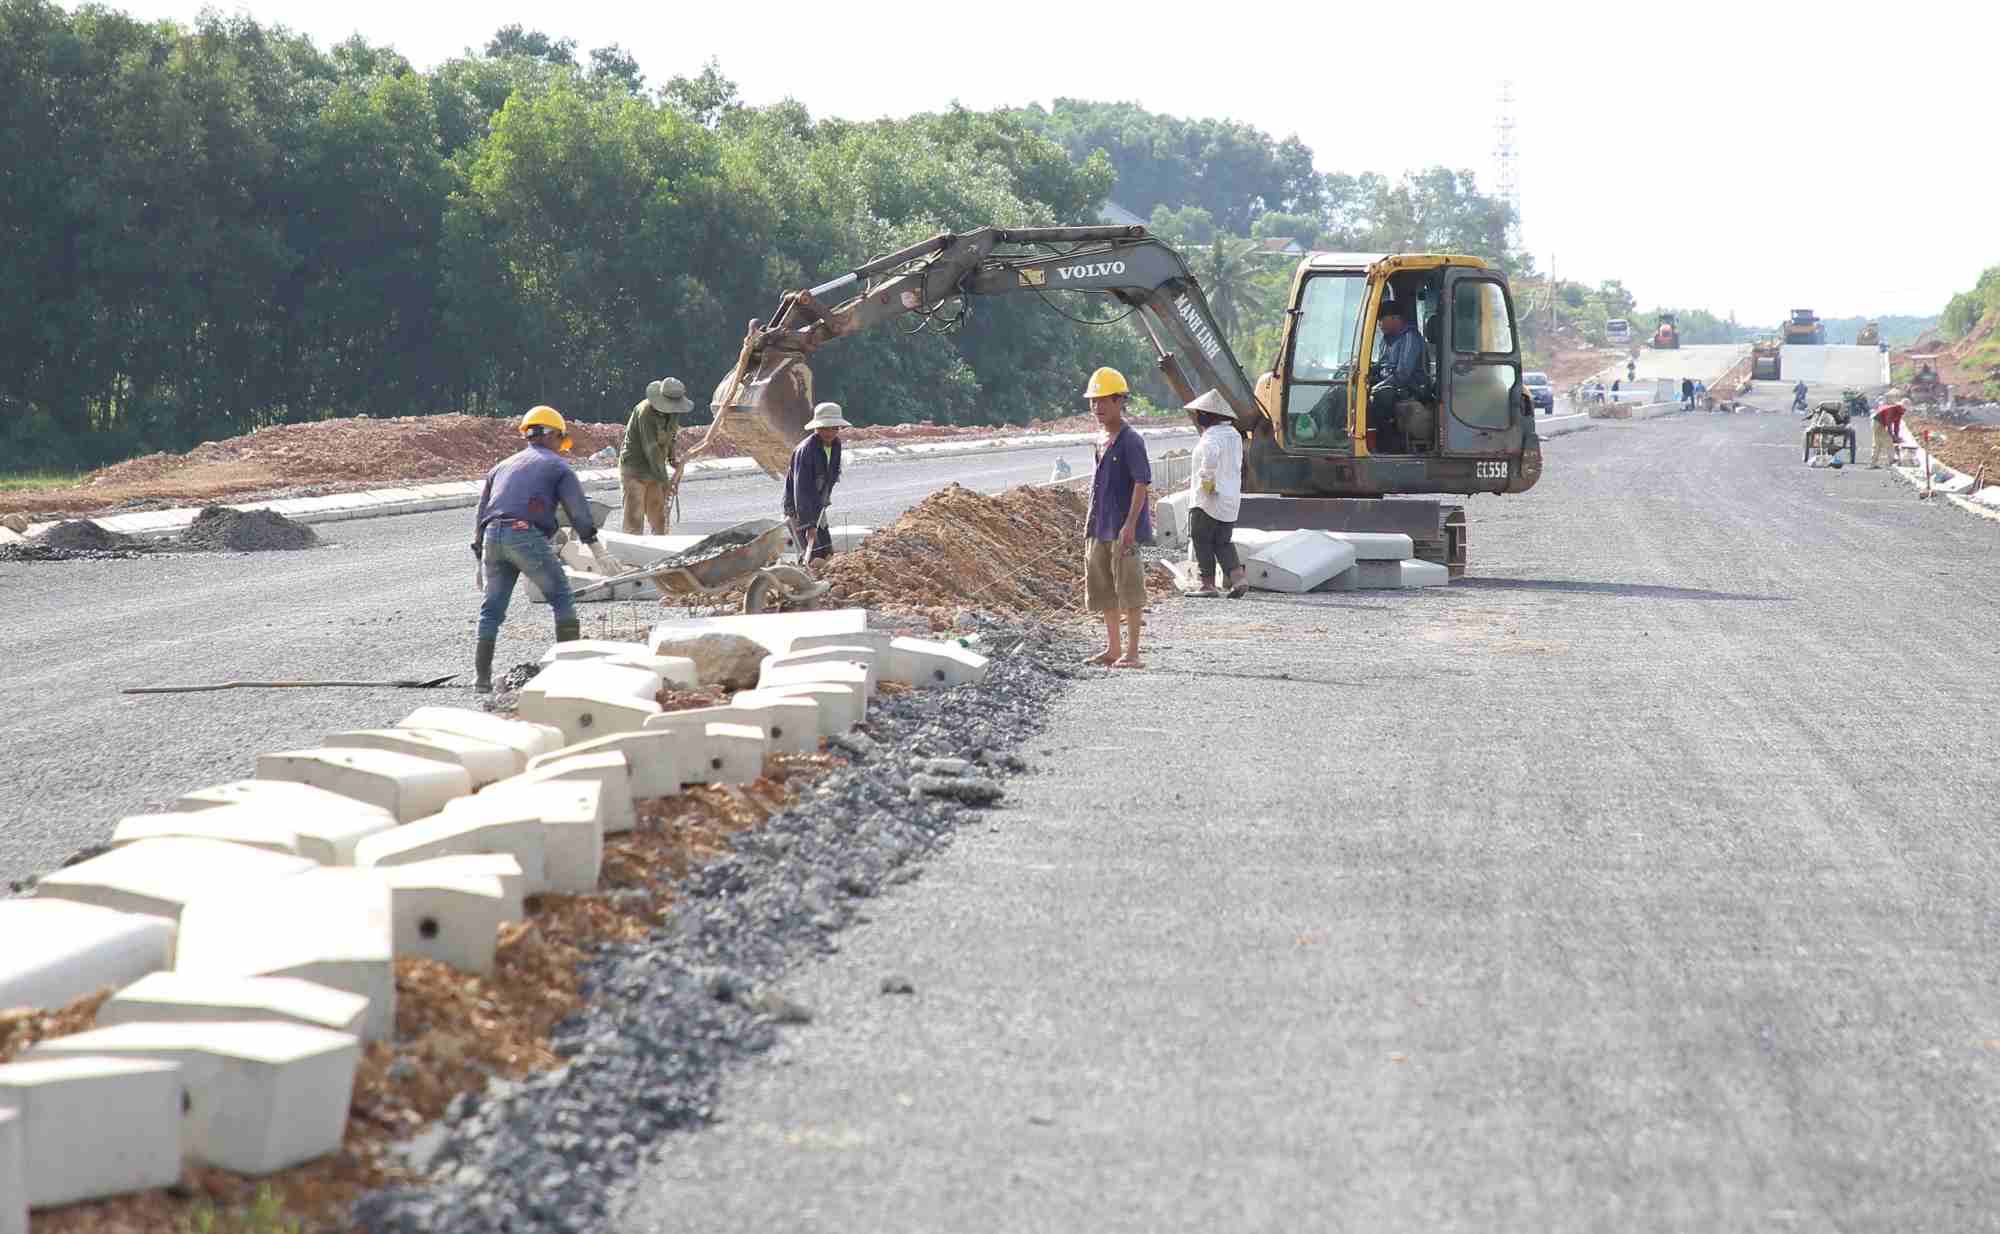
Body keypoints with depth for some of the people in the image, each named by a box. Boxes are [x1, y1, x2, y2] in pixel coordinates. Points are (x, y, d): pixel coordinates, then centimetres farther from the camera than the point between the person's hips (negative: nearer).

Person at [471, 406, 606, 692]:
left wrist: (480, 563, 31)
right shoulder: (557, 466, 14)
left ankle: (482, 677, 6)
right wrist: (598, 552, 3)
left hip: (492, 538, 5)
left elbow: (481, 515, 27)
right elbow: (578, 510, 4)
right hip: (527, 535, -5)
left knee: (492, 607, 10)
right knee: (561, 596, 8)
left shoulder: (501, 467, 29)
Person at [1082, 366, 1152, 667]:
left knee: (1128, 587, -5)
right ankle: (1113, 648, 23)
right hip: (1100, 528, 9)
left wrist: (1130, 524, -23)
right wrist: (1090, 524, 21)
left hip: (1123, 529, -9)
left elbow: (1142, 482, -17)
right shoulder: (1100, 438, 14)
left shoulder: (1130, 440, -12)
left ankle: (1132, 652, 0)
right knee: (1102, 589, 13)